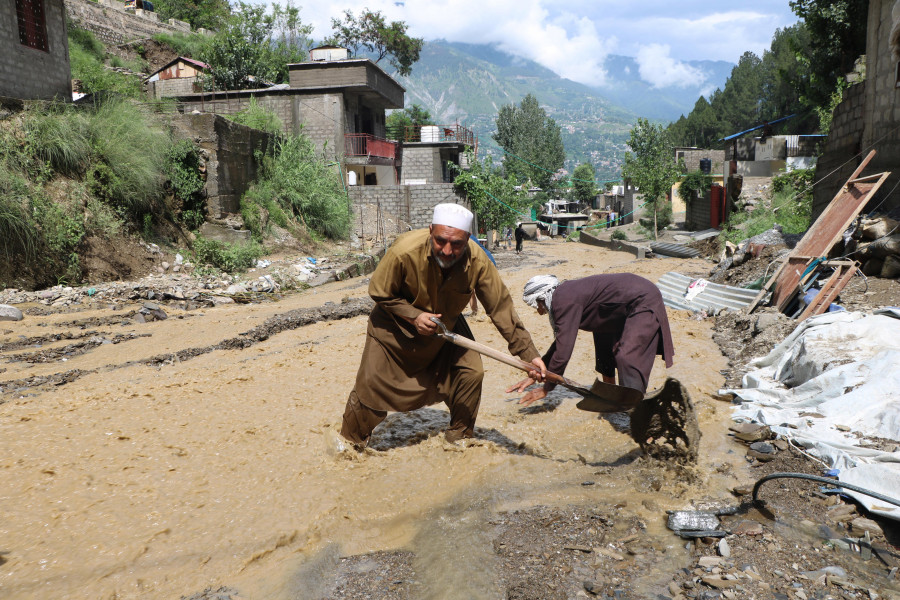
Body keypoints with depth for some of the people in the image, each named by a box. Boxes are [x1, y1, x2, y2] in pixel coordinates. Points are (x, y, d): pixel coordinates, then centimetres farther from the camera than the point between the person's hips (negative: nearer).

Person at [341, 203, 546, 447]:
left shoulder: (477, 261, -27)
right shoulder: (404, 252, -34)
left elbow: (501, 307, -21)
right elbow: (379, 293, -17)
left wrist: (529, 353, -24)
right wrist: (413, 316, -30)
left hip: (445, 325, 3)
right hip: (395, 326, -3)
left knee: (472, 372, -7)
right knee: (371, 385, -3)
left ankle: (460, 435, 18)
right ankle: (350, 442, 24)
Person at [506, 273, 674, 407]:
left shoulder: (565, 301, -24)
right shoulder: (565, 294, 7)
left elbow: (563, 350, -24)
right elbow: (560, 341, 17)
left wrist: (546, 389, -12)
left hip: (644, 302, -11)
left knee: (628, 357, -20)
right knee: (604, 348, 21)